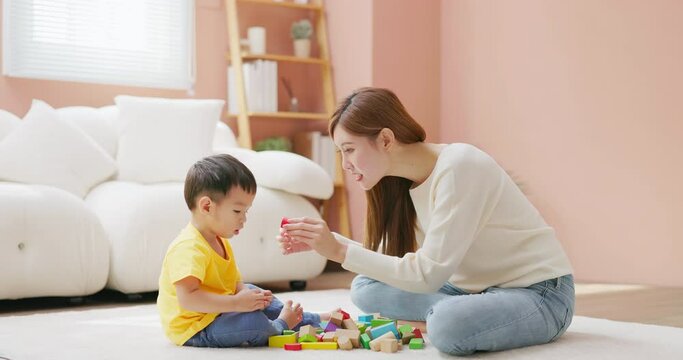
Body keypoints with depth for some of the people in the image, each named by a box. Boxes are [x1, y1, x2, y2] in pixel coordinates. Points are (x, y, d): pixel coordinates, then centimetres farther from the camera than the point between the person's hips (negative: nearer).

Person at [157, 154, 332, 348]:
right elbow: (187, 298, -34)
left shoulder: (219, 242, 12)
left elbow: (235, 284, 14)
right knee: (253, 321, -30)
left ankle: (313, 321, 34)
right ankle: (280, 326, 5)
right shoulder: (189, 248, -25)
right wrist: (236, 303, -33)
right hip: (193, 329, -11)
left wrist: (246, 295, -9)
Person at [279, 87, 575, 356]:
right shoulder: (403, 179, 1)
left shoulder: (458, 168, -24)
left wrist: (340, 251, -24)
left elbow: (428, 274, -26)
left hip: (539, 292, -8)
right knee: (366, 288, -3)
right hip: (476, 289, 8)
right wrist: (325, 242, -9)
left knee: (448, 325, -37)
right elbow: (391, 259, 3)